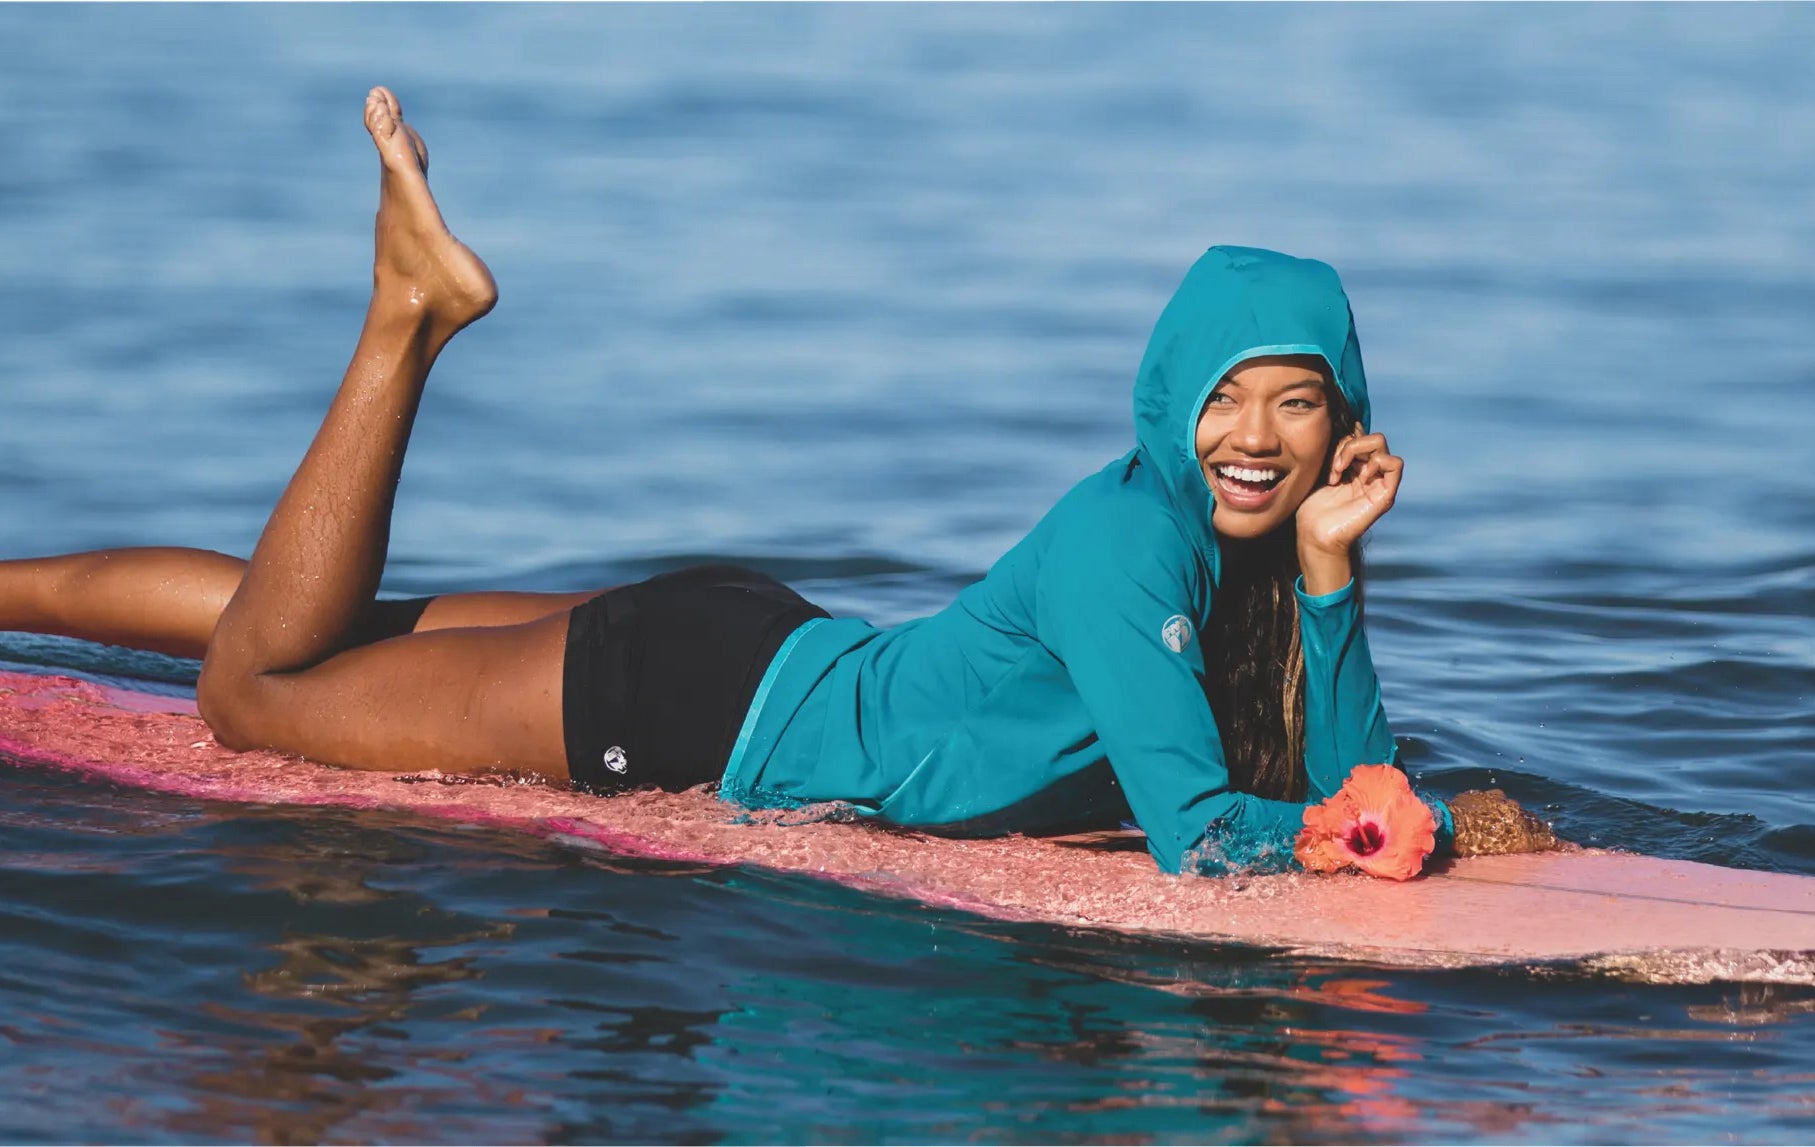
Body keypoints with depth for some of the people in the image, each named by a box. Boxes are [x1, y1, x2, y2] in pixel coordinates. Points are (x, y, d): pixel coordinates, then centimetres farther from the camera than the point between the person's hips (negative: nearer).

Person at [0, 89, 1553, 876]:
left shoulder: (1254, 549, -8)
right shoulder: (1125, 538, -31)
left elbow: (1346, 788, -8)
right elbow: (1199, 836, -35)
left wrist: (1330, 569, -20)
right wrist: (1455, 823, -25)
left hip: (769, 656, 7)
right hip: (698, 685, -7)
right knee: (254, 686, 4)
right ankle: (411, 312, 13)